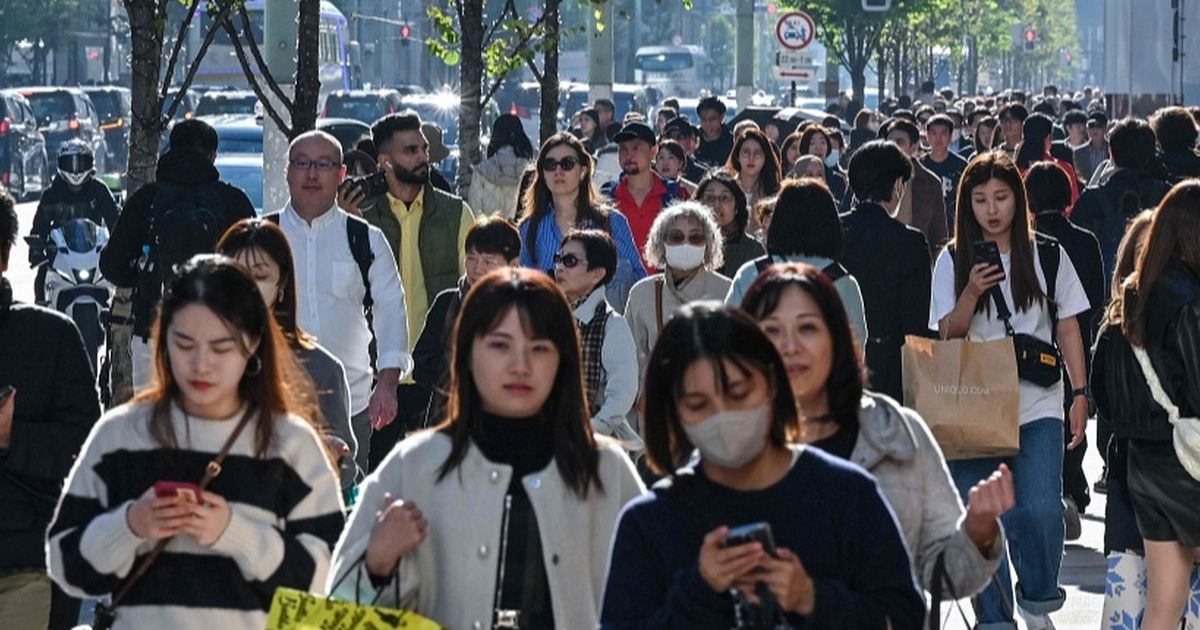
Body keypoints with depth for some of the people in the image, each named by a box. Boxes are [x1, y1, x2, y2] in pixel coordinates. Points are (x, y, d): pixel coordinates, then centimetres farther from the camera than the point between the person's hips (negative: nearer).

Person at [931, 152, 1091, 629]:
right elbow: (947, 336, 2)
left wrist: (1080, 394, 5)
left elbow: (1068, 328, 10)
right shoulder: (953, 261, 4)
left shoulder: (1048, 257, 4)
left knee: (1040, 510, -16)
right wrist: (972, 293, -15)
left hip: (1037, 406, -1)